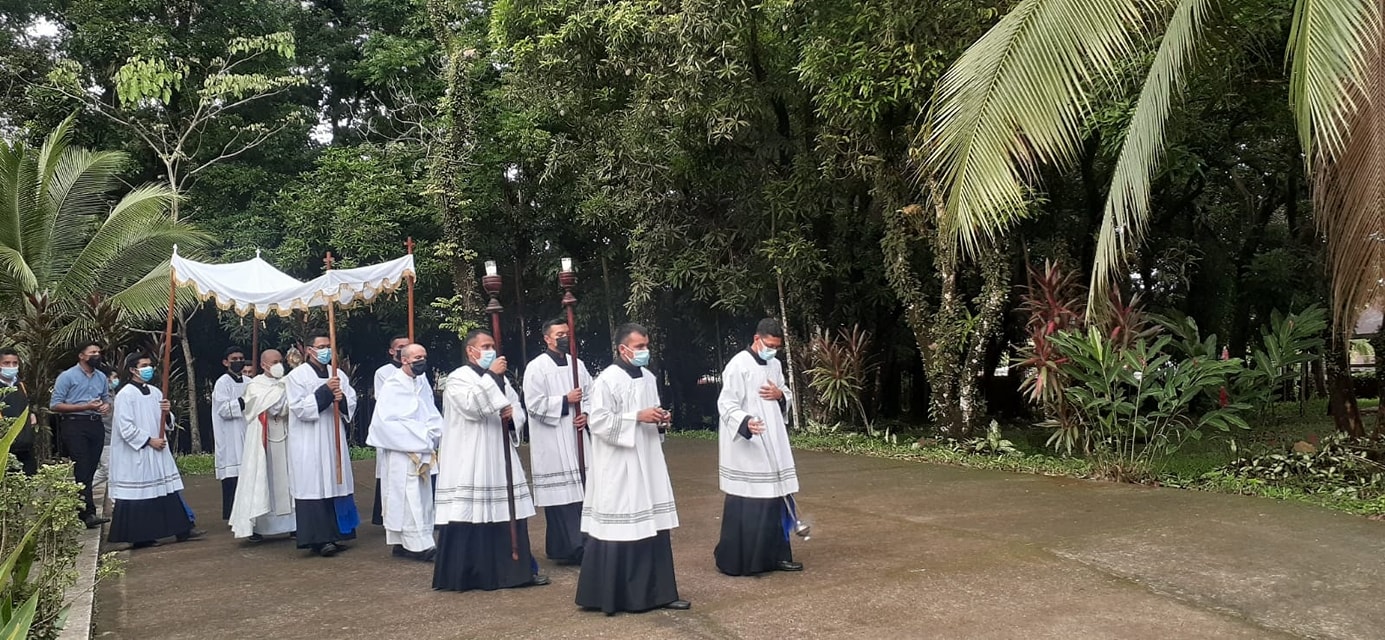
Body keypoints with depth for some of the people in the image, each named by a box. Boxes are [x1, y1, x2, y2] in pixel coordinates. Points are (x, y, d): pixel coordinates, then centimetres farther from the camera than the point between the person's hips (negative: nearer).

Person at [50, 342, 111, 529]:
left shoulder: (101, 377, 14)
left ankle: (77, 510, 16)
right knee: (82, 470, -10)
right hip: (75, 425, -6)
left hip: (96, 425, 6)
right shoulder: (67, 377, -3)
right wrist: (86, 406, -16)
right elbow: (55, 405, -8)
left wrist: (106, 406, 2)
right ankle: (88, 514, -13)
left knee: (90, 470, 6)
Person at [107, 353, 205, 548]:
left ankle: (182, 529, 9)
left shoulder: (155, 392, 11)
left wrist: (167, 412, -4)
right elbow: (125, 428, -14)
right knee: (137, 495, -1)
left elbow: (164, 422, 17)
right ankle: (139, 537, 7)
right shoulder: (125, 394, -9)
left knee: (167, 490, 7)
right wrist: (149, 440, -15)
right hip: (135, 453, -7)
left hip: (157, 451, 7)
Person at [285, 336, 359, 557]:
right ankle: (318, 539, -5)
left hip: (334, 441, 5)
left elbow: (352, 404, 9)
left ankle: (333, 534, 14)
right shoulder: (297, 376, -3)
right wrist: (325, 391, -19)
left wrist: (342, 398, -13)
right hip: (309, 445, -5)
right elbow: (299, 408, -13)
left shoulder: (338, 374, 11)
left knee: (335, 484, 6)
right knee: (314, 487, -7)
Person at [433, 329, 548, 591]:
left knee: (509, 512, 8)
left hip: (500, 458, 7)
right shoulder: (458, 378, -5)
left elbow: (519, 410, 18)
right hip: (470, 462, -7)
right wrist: (490, 375, -19)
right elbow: (471, 406, -23)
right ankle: (459, 574, 2)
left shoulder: (500, 379, 17)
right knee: (470, 514, -7)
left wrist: (512, 415, -5)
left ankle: (515, 569, 16)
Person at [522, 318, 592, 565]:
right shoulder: (536, 368, -6)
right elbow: (534, 404, -13)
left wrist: (586, 414, -5)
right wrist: (566, 400, -15)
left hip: (577, 438, 6)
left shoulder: (577, 365, 12)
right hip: (552, 444, -6)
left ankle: (578, 546, 14)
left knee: (580, 491, 6)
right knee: (560, 493, -6)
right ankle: (564, 548, 1)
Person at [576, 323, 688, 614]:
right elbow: (598, 421, -18)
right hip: (619, 468, -8)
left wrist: (660, 420, 1)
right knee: (619, 530, -3)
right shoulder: (607, 380, -12)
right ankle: (609, 596, 8)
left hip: (648, 463, 8)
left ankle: (657, 592, 16)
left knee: (653, 527, 9)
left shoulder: (649, 378, 12)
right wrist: (637, 417, -20)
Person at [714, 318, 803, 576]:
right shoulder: (738, 365, -12)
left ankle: (776, 554, 20)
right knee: (744, 504, -5)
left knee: (776, 498, 10)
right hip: (745, 445, -8)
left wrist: (780, 395, -2)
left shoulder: (775, 365, 12)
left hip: (772, 444, 8)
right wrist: (745, 422, -36)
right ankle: (734, 560, 5)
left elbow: (786, 396, 22)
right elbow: (726, 405, -18)